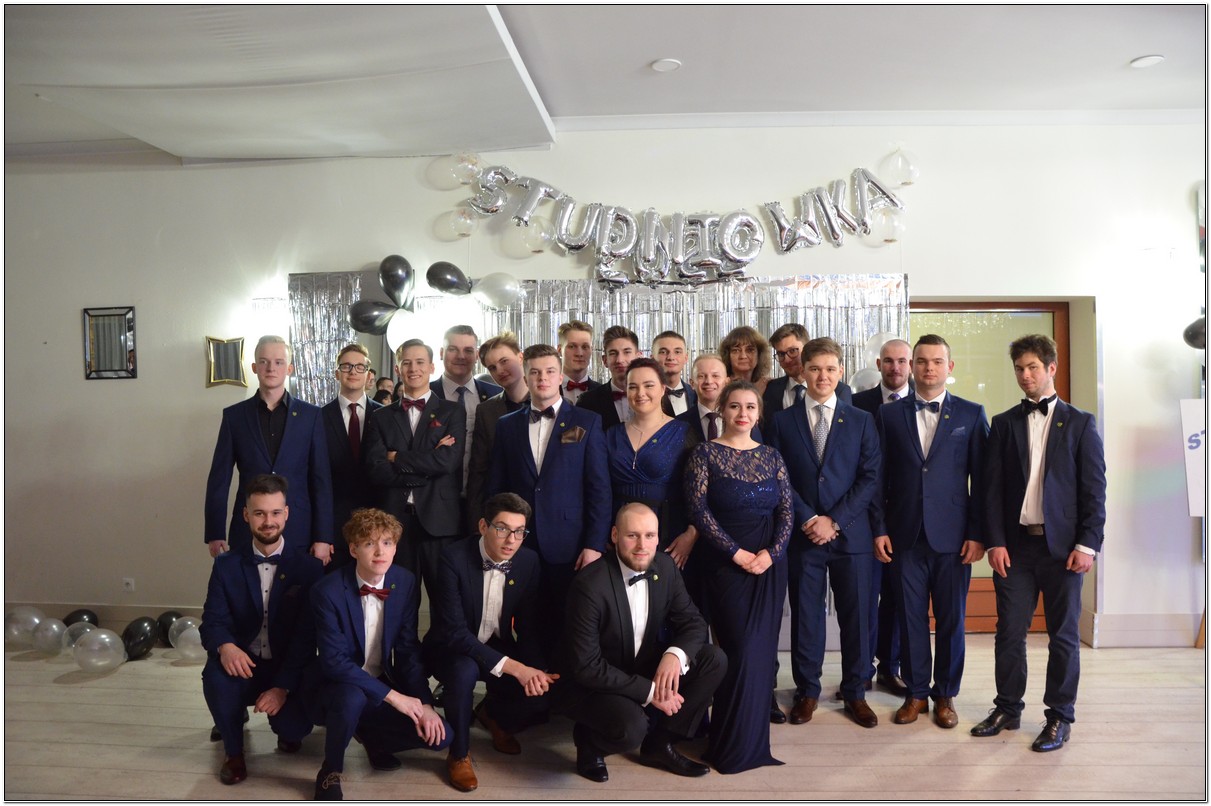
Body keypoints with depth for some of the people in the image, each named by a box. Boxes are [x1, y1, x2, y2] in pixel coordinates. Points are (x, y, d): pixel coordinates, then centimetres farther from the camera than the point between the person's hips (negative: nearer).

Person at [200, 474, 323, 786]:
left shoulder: (309, 567, -4)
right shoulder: (226, 565, 1)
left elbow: (308, 634, -10)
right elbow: (212, 621, -6)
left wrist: (283, 685, -22)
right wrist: (225, 646, -31)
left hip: (290, 671, -1)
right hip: (244, 667, 1)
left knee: (296, 723, -26)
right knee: (216, 675, -32)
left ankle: (286, 730, 17)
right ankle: (233, 750, -2)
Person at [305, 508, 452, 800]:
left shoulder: (406, 583, -7)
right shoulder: (328, 591, -21)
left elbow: (408, 650, -3)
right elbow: (334, 661, -25)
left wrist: (424, 703, -13)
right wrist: (393, 696, -26)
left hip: (383, 686, 4)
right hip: (333, 688, -4)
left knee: (439, 735, -13)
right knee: (352, 697, -39)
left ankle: (372, 737, 17)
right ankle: (330, 773, -8)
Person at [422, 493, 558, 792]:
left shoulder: (528, 560, -10)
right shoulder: (455, 558, -25)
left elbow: (528, 626, -2)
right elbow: (456, 632, -29)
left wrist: (536, 669, -22)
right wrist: (514, 667, -36)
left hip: (498, 647, 4)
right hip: (451, 650, -4)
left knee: (543, 693, -19)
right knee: (465, 671, -37)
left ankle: (493, 713, 17)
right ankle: (459, 754, -10)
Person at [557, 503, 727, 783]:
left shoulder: (665, 566, -7)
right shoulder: (589, 585, -26)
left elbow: (693, 622, -1)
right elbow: (586, 667, -24)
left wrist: (675, 654, -24)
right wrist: (649, 691, -25)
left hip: (646, 669, 7)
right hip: (594, 683, -6)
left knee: (714, 661, -11)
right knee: (631, 728, -35)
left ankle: (659, 743, 4)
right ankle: (588, 741, 2)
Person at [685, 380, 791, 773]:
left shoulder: (771, 456, 8)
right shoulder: (705, 454, -3)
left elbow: (787, 510, 5)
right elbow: (699, 508, -10)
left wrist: (771, 553, -10)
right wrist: (736, 552, -14)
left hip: (770, 564, 4)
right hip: (726, 564, -4)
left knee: (762, 651, 7)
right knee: (742, 650, -6)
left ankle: (753, 739, 22)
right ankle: (735, 745, 11)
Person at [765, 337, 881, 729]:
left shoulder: (861, 420, 6)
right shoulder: (782, 421, 5)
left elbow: (870, 479, -1)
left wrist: (835, 521, -10)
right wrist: (807, 519, -10)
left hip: (850, 534, 0)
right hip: (802, 535, 0)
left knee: (855, 616, 7)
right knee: (805, 616, 7)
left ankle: (855, 693, 21)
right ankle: (807, 691, 21)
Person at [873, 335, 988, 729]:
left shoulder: (971, 414, 4)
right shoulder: (888, 415, 6)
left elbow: (981, 478, 2)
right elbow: (879, 477, 5)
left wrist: (977, 533, -4)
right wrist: (878, 529, -1)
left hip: (952, 535, -1)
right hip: (905, 534, 1)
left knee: (951, 619, 8)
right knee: (910, 618, 7)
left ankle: (945, 695, 23)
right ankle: (916, 693, 21)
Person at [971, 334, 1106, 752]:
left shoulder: (1080, 423, 4)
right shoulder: (1003, 424, 8)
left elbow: (1094, 488, 0)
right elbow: (992, 487, 4)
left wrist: (1088, 543, -8)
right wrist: (995, 541, -4)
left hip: (1063, 545, -1)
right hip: (1014, 545, 2)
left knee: (1063, 635, 6)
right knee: (1009, 632, 6)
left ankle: (1059, 717, 18)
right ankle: (1007, 709, 20)